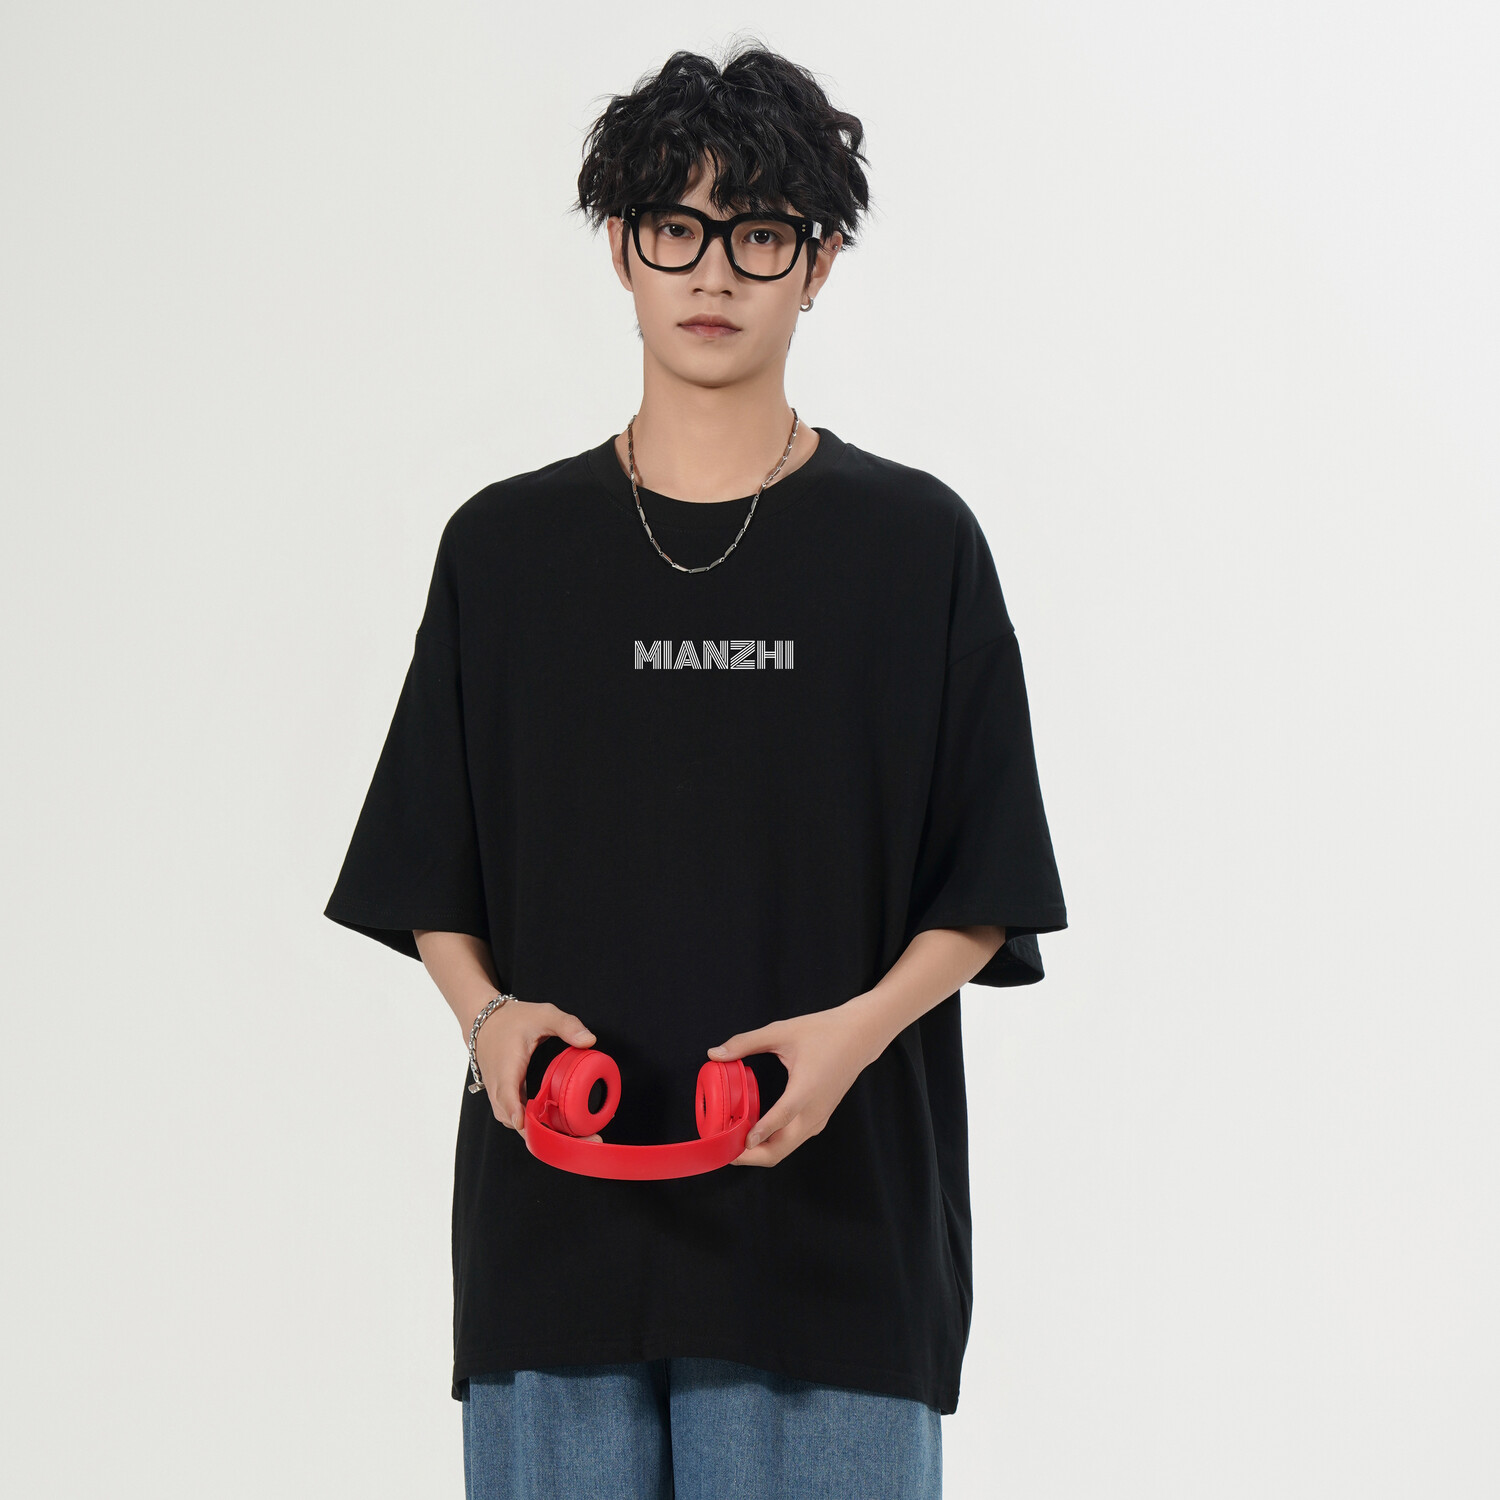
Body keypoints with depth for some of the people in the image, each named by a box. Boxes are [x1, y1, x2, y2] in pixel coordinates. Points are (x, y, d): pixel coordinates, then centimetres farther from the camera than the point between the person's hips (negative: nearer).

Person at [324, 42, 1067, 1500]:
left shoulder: (916, 543, 3)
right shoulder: (504, 545, 8)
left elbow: (981, 895, 3)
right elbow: (431, 880, 11)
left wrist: (858, 1028, -13)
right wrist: (488, 1015, -7)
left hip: (831, 1210, -1)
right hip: (557, 1205, 2)